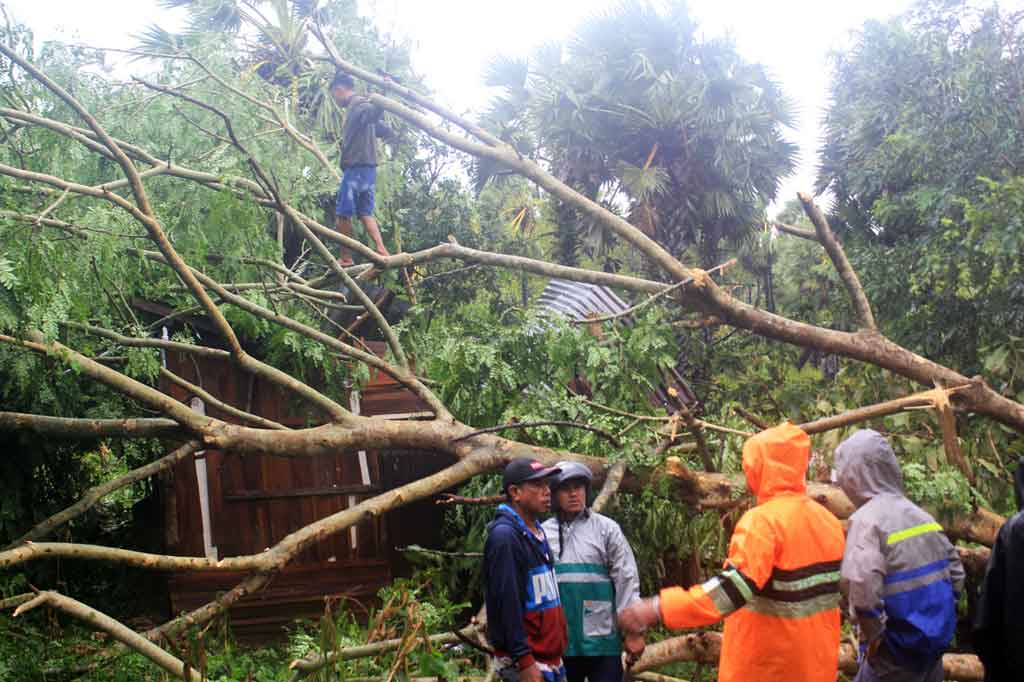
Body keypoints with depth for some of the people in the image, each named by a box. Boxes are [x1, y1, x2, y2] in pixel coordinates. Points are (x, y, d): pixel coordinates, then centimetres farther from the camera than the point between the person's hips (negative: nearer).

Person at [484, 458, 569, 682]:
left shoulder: (536, 532, 13)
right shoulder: (504, 536, -16)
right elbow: (506, 603, -21)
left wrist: (556, 655, 19)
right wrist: (524, 662, -23)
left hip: (550, 659, 9)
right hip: (527, 663, -9)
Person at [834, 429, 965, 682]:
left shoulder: (867, 520, -17)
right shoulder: (919, 514, 7)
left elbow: (862, 587, -30)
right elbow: (956, 573, 12)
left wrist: (874, 637, -16)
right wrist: (937, 620, 16)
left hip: (896, 654, -7)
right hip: (936, 644, 7)